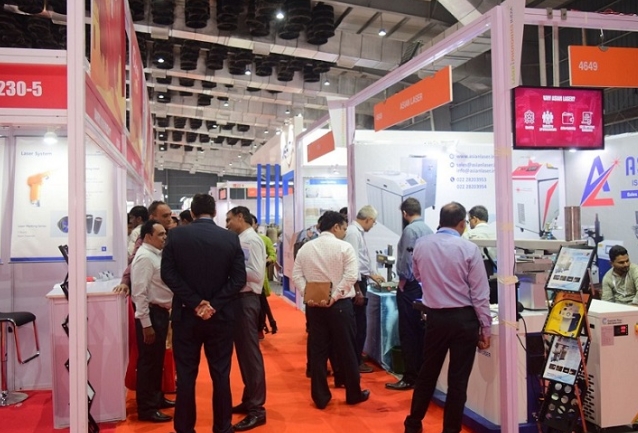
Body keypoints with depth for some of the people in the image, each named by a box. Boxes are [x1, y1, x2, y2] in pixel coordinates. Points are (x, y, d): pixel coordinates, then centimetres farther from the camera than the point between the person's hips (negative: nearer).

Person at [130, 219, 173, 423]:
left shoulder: (157, 254, 11)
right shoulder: (145, 257, -18)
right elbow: (139, 293, -22)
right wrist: (146, 324, -22)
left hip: (160, 311, 10)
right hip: (151, 313, -10)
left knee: (158, 359, 20)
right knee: (148, 360, 0)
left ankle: (156, 398, 34)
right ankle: (146, 408, 10)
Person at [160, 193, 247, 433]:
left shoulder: (176, 235, -3)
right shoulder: (231, 238, -2)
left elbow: (168, 273, -9)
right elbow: (239, 278, -8)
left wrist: (194, 302, -10)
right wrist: (214, 304, -10)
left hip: (186, 315, 0)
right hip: (220, 316, 1)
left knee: (185, 375, 9)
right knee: (221, 375, 10)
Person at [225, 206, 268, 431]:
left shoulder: (252, 240, -14)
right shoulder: (242, 240, 13)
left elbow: (256, 273, -22)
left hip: (246, 300, -10)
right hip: (239, 298, 10)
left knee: (250, 353, -4)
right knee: (243, 352, 17)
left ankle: (257, 409, 4)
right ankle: (249, 400, 29)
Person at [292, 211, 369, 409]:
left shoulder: (305, 248, 7)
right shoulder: (344, 247, -7)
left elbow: (297, 275, 0)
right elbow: (351, 275, -17)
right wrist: (334, 297, -16)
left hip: (314, 306, 4)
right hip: (340, 305, -3)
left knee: (318, 351, 9)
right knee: (346, 350, 8)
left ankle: (320, 397, 14)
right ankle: (354, 394, 20)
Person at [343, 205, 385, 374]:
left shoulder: (358, 232, 13)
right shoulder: (353, 232, -19)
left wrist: (372, 274, 38)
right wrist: (357, 290, -22)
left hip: (360, 280, 10)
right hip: (356, 282, -10)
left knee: (358, 323, 19)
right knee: (358, 323, -1)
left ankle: (355, 356, 32)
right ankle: (356, 362, 10)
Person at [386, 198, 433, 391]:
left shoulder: (410, 229, -14)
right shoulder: (428, 229, 10)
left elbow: (407, 259, -18)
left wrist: (403, 280, -6)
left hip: (411, 286, -8)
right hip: (424, 284, 8)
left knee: (408, 333, -3)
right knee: (421, 331, 14)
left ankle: (410, 378, 2)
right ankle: (422, 373, 21)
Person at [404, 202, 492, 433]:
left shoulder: (421, 245, -1)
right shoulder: (469, 248, -12)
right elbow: (480, 293, -10)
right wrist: (486, 327, -2)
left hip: (435, 316, 4)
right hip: (464, 318, -3)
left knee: (427, 373, 17)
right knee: (458, 379, 6)